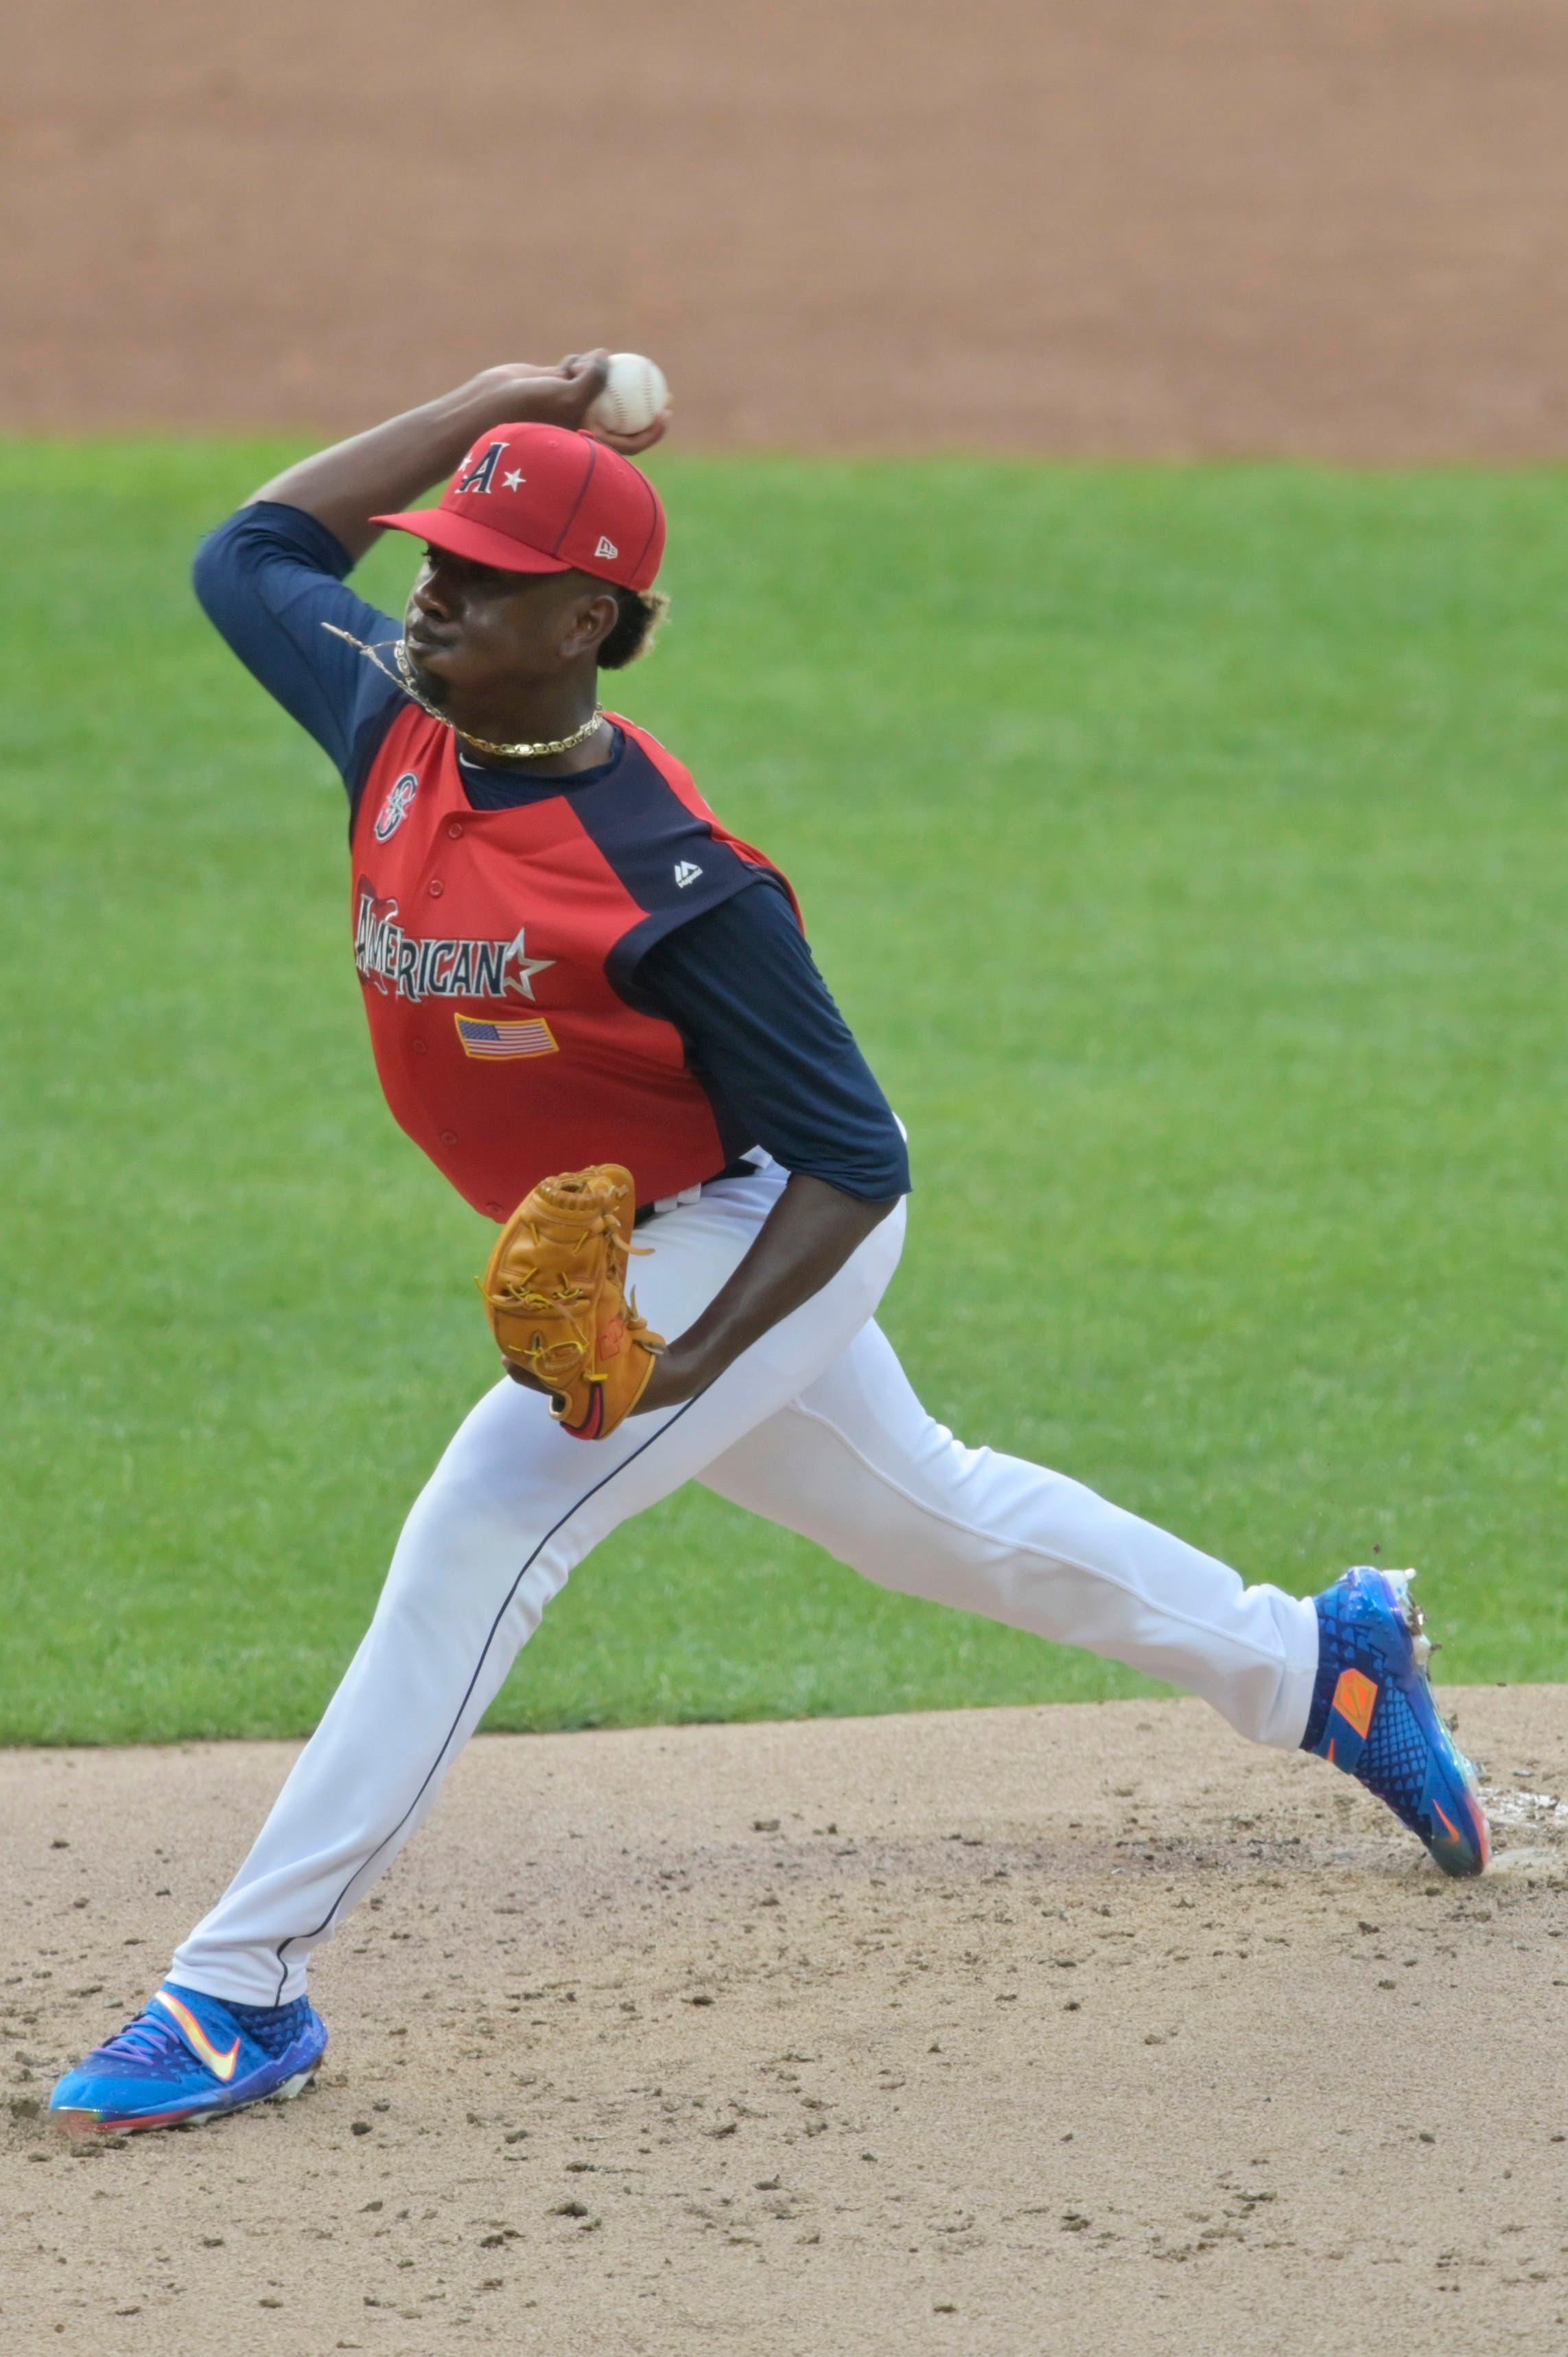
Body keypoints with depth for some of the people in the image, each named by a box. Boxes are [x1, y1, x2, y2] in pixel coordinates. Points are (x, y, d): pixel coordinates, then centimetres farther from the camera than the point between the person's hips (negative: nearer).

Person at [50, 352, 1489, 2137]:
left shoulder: (671, 887, -31)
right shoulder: (396, 729, -9)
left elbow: (855, 1159, -25)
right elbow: (252, 553, 9)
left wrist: (694, 1358, -37)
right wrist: (490, 408, 2)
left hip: (749, 1237, -9)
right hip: (636, 1259, 9)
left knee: (479, 1536, -20)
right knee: (928, 1518, 24)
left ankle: (244, 1991, -19)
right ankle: (1311, 1659, 43)